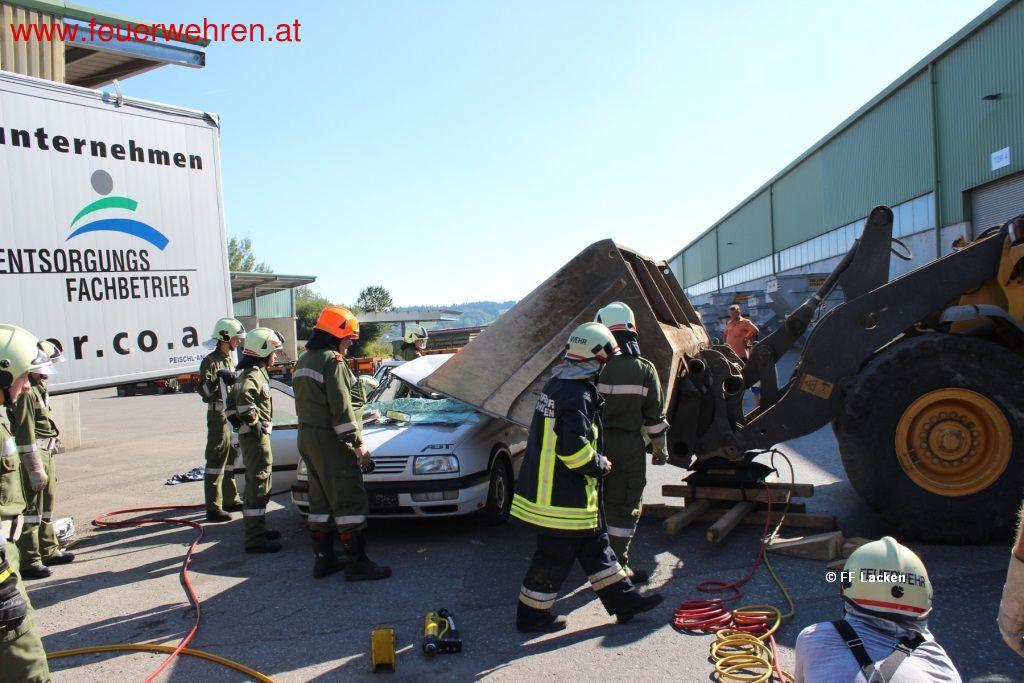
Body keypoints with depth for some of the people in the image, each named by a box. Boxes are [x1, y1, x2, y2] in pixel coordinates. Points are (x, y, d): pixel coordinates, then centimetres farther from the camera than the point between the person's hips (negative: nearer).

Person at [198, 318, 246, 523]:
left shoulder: (229, 360, 17)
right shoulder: (210, 361, -11)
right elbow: (204, 392, -19)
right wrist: (217, 380, -32)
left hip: (233, 415, 9)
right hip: (219, 415, -9)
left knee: (231, 459, 17)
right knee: (216, 460, -8)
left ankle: (230, 500, 28)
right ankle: (213, 508, -5)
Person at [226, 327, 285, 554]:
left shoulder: (252, 374, 17)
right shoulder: (254, 376, -15)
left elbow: (232, 403, 25)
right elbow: (244, 399, -37)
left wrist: (239, 422, 20)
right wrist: (254, 421, -27)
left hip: (255, 436, 11)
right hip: (256, 436, -11)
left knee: (260, 483, 19)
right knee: (257, 484, -8)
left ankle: (258, 529, 31)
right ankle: (255, 539, -5)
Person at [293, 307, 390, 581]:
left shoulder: (303, 361, 15)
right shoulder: (332, 362, -15)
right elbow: (341, 409, -20)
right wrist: (358, 445, -16)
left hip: (307, 438, 10)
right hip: (331, 441, -10)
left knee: (321, 500, 15)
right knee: (349, 501, -5)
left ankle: (323, 559, 21)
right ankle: (357, 563, -2)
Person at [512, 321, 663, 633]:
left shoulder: (557, 383, 9)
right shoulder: (577, 395, -23)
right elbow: (573, 446, -28)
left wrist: (595, 463, 18)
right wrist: (600, 465, -11)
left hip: (548, 488, 10)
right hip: (563, 498, -10)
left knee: (595, 545, 17)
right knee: (556, 556, 5)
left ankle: (623, 599, 28)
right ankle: (532, 614, 19)